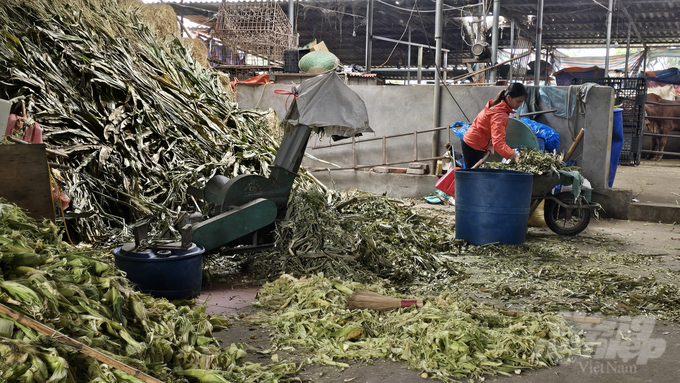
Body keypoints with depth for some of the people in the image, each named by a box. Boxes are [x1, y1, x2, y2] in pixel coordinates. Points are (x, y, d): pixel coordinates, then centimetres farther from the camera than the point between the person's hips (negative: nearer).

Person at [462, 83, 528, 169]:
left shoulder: (498, 104, 5)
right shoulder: (500, 115, -27)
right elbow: (498, 142, -39)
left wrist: (490, 145, -1)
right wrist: (513, 156, -50)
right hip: (473, 147, -10)